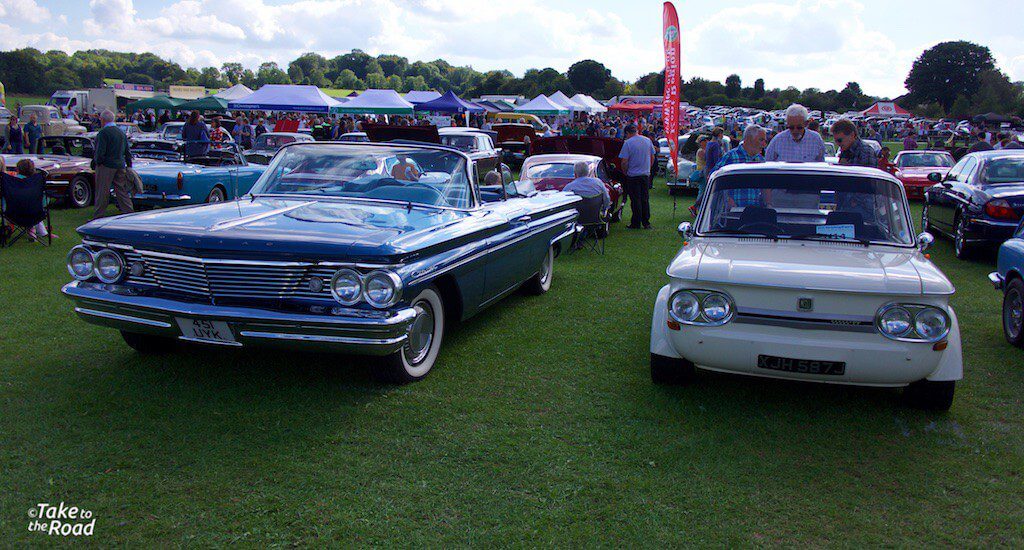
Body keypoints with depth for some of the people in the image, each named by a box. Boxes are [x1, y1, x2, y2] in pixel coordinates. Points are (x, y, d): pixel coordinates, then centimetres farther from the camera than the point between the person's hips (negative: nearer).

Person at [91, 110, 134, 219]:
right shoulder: (121, 132, 11)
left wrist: (97, 162, -4)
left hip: (106, 166, -7)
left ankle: (98, 216, 5)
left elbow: (100, 151, -18)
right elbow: (127, 151, 16)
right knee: (122, 190, 10)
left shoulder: (103, 132, -13)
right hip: (120, 166, 7)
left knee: (102, 192, 0)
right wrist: (129, 165, 22)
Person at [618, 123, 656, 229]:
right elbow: (652, 157, 12)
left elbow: (624, 162, -15)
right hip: (646, 174, 5)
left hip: (633, 175, -5)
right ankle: (646, 223, 15)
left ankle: (636, 223, 6)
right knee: (645, 199, 12)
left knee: (635, 200, 1)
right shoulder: (648, 140, 5)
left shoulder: (628, 143, -12)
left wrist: (625, 172, 1)